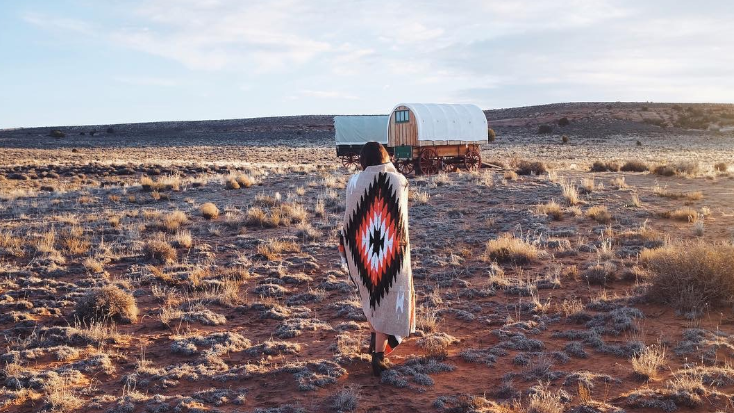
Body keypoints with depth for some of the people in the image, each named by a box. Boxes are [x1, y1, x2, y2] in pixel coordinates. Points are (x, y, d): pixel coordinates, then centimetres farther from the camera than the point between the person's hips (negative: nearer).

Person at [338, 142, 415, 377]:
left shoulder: (355, 182, -6)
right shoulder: (398, 181, -5)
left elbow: (349, 218, 0)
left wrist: (345, 248, 12)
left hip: (362, 248, 2)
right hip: (392, 248, -1)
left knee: (369, 293, 23)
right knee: (387, 298, 4)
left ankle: (375, 338, 37)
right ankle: (379, 355, -3)